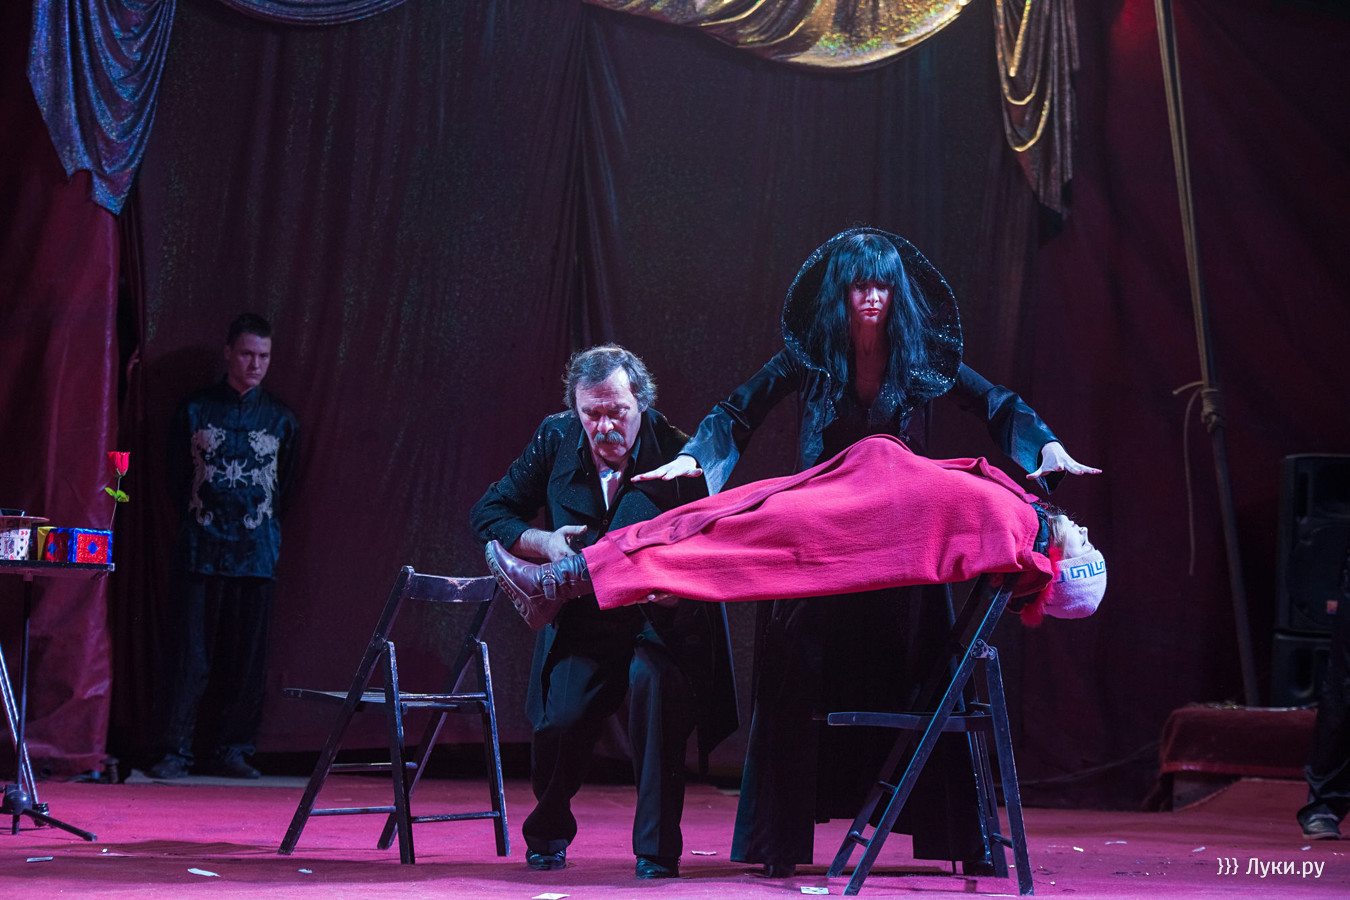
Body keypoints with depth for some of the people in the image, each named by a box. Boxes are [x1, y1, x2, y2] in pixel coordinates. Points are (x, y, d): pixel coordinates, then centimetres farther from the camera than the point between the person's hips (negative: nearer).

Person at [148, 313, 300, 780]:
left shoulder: (280, 418, 9)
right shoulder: (195, 410, 6)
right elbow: (177, 479, 11)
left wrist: (265, 527, 10)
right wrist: (196, 522, 8)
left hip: (256, 553, 1)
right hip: (201, 550, -1)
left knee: (248, 655, 2)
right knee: (192, 653, -4)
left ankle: (234, 750, 11)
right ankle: (176, 750, 1)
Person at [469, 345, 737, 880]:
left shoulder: (678, 455, -12)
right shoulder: (555, 440, -1)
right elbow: (488, 514, 7)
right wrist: (545, 543, -12)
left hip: (661, 619, -2)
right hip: (583, 620, 2)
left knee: (654, 681, -33)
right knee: (560, 719, -19)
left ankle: (657, 849, -16)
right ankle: (548, 833, 17)